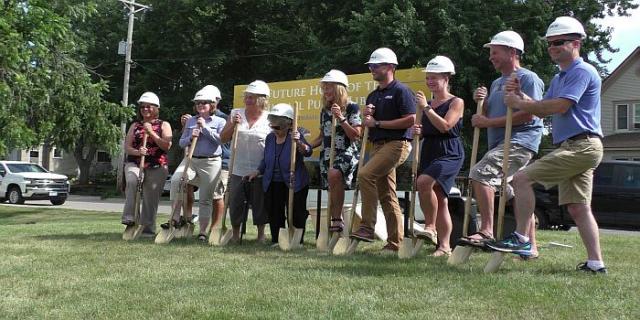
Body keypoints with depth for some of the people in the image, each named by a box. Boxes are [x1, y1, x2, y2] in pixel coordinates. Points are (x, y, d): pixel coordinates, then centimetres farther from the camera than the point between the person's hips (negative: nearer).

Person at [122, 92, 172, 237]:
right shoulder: (135, 125, 18)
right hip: (134, 163, 1)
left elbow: (167, 146, -4)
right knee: (131, 181, -31)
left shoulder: (164, 125, 10)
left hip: (157, 167, -1)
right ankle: (129, 218, -29)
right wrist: (137, 152, -13)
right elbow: (127, 147, 9)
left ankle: (148, 228, 8)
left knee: (150, 199, -3)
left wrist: (151, 132, -11)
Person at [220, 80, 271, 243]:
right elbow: (223, 139, 8)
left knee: (260, 202, 7)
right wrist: (233, 125, -8)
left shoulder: (269, 118, -2)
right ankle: (235, 233, 23)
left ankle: (261, 233, 22)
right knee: (235, 201, 7)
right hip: (237, 169, 2)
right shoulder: (236, 114, 6)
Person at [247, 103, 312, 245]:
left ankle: (297, 242, 11)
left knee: (296, 214, -1)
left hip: (294, 184, -5)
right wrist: (258, 171, 6)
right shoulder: (270, 138, 7)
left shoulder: (295, 136, -10)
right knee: (274, 214, 8)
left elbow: (307, 152, -28)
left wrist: (298, 143, -45)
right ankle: (276, 241, 19)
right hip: (273, 184, 6)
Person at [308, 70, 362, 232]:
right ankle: (334, 224, 12)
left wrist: (341, 118, -15)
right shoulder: (325, 111, 16)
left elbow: (356, 135, -8)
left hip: (347, 152, -6)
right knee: (332, 190, 2)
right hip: (328, 154, 7)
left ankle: (337, 219, -27)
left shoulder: (352, 107, -2)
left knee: (334, 174, -34)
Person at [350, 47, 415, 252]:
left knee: (366, 174, -24)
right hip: (378, 145, 9)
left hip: (397, 143, -9)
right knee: (386, 195, 6)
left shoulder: (401, 91, -6)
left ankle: (367, 227, -19)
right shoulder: (373, 95, 20)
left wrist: (378, 123, -13)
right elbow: (369, 127, 25)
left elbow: (411, 120, -16)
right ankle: (395, 243, 10)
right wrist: (367, 117, 1)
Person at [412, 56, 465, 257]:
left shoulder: (456, 102, -2)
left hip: (449, 152, -7)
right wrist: (418, 131, 0)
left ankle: (430, 227, -17)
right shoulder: (428, 104, 16)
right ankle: (444, 246, 10)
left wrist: (425, 108, -14)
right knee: (440, 199, 6)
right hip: (429, 152, 7)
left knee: (424, 181, -30)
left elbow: (445, 126, -17)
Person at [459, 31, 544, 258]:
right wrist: (482, 102, 6)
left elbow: (527, 114, -16)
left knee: (481, 173, -26)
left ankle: (486, 231, -27)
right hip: (500, 144, 10)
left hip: (519, 141, -10)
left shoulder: (527, 78, -4)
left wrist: (489, 122, -15)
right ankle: (531, 247, 17)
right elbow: (490, 115, 28)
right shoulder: (497, 83, 24)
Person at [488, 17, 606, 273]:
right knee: (578, 207, 8)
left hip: (580, 145, -10)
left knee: (522, 178, -15)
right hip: (578, 148, 10)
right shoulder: (558, 78, 23)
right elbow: (542, 110, 19)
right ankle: (595, 263, 9)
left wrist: (521, 104, -11)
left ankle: (521, 239, -12)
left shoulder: (582, 72, -8)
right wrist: (520, 96, 3)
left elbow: (560, 107, -19)